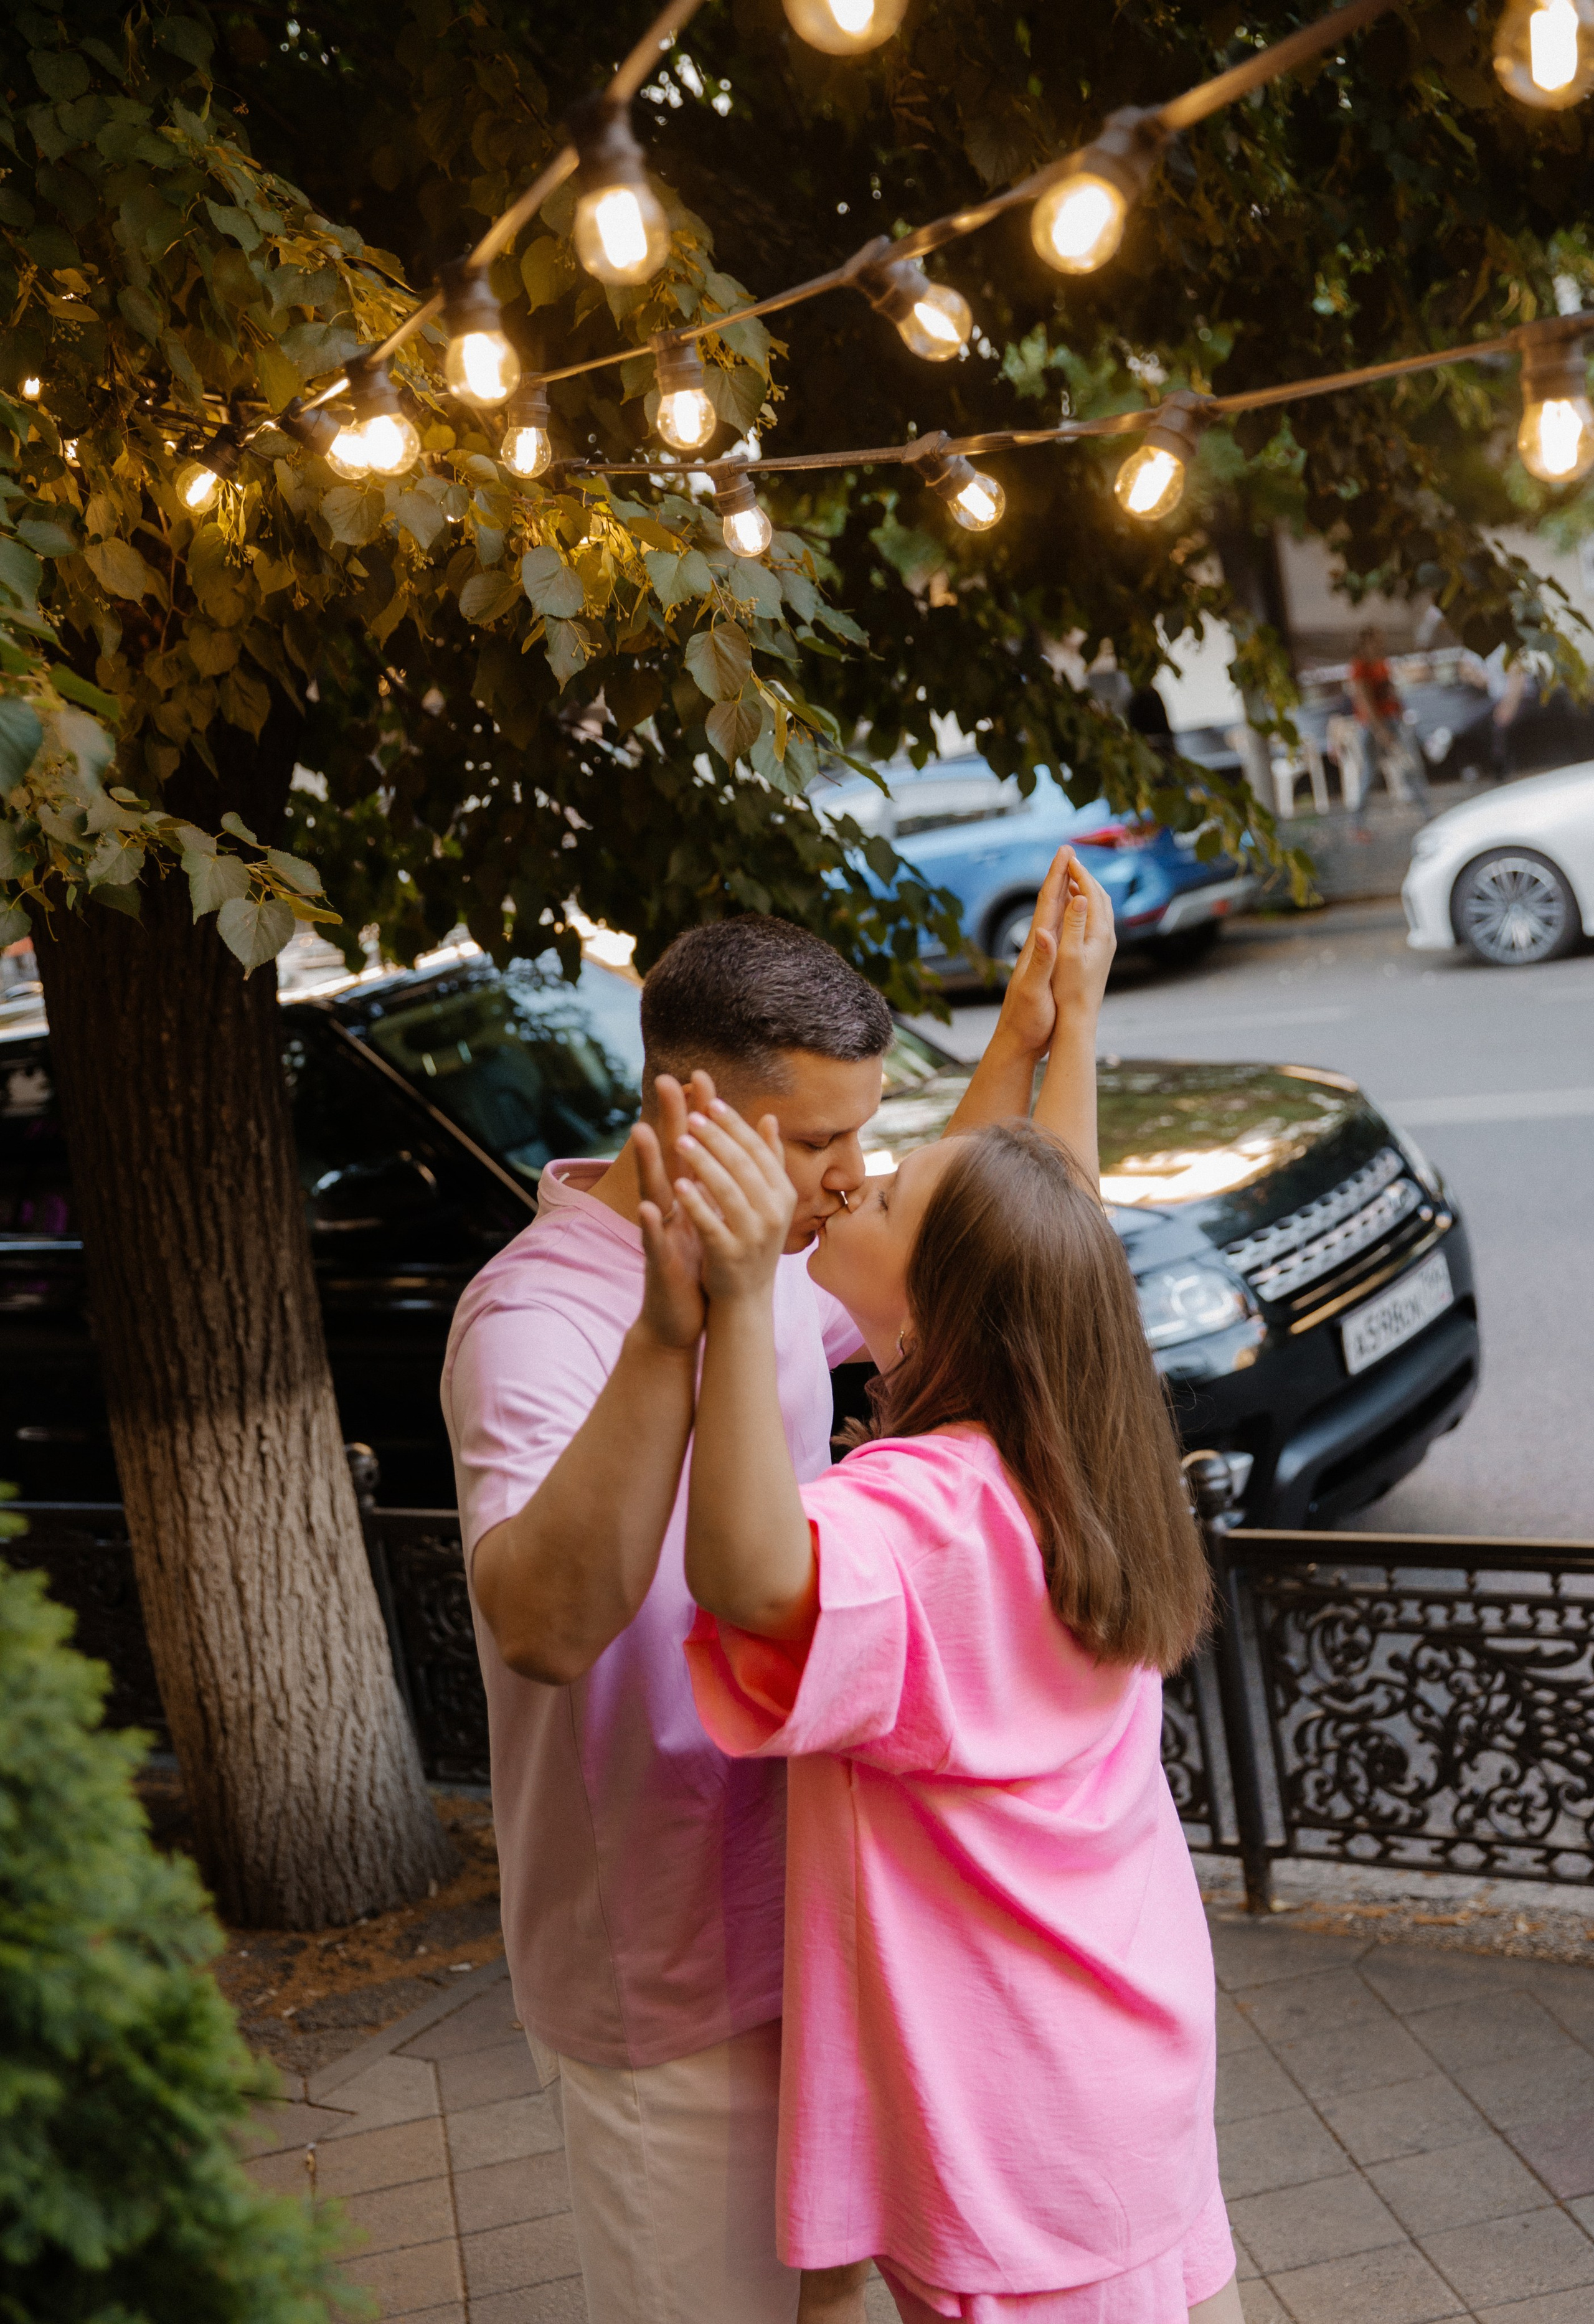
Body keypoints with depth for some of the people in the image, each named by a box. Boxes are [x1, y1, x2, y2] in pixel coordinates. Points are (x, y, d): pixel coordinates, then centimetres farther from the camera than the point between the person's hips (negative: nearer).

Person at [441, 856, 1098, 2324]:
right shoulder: (536, 1318, -28)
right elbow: (544, 1623, -46)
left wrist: (1018, 1051, 10)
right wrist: (670, 1331, -58)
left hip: (789, 1905, 8)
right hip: (669, 1977, -8)